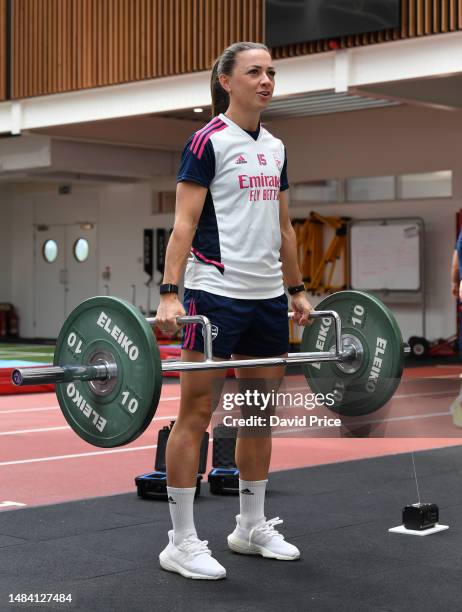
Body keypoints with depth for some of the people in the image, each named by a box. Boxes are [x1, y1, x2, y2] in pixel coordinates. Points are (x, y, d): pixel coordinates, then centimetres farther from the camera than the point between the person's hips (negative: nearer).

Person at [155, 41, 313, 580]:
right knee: (196, 412, -4)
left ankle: (251, 527, 24)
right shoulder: (209, 141, -5)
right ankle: (181, 543, 2)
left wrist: (296, 291, 19)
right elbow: (184, 223, -12)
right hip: (216, 293, -7)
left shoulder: (275, 148, 15)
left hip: (267, 296, 7)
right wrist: (169, 294, -21)